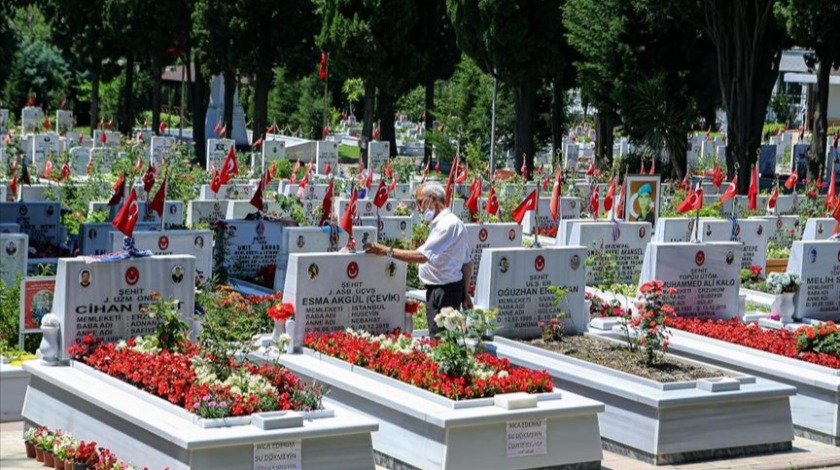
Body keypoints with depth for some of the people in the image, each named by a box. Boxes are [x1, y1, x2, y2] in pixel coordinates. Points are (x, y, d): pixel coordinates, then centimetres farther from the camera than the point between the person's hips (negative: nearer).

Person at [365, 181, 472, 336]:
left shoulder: (448, 224, -17)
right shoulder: (453, 223, 17)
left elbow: (422, 256, -26)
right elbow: (468, 261, 20)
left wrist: (387, 251, -21)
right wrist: (465, 293, 23)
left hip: (443, 291, -11)